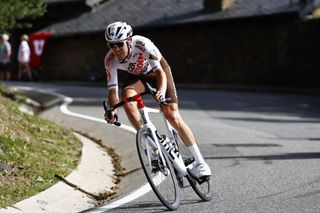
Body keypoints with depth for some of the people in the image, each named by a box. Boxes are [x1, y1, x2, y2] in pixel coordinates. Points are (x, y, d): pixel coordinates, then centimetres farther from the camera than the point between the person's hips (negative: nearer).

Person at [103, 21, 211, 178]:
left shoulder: (142, 44, -37)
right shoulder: (110, 60, -27)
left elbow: (160, 71, -43)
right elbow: (112, 89, -28)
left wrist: (161, 91, -62)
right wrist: (112, 111, -47)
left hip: (157, 71, -3)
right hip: (137, 76, 3)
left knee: (172, 115, -15)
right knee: (126, 96, -31)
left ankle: (200, 162, -8)